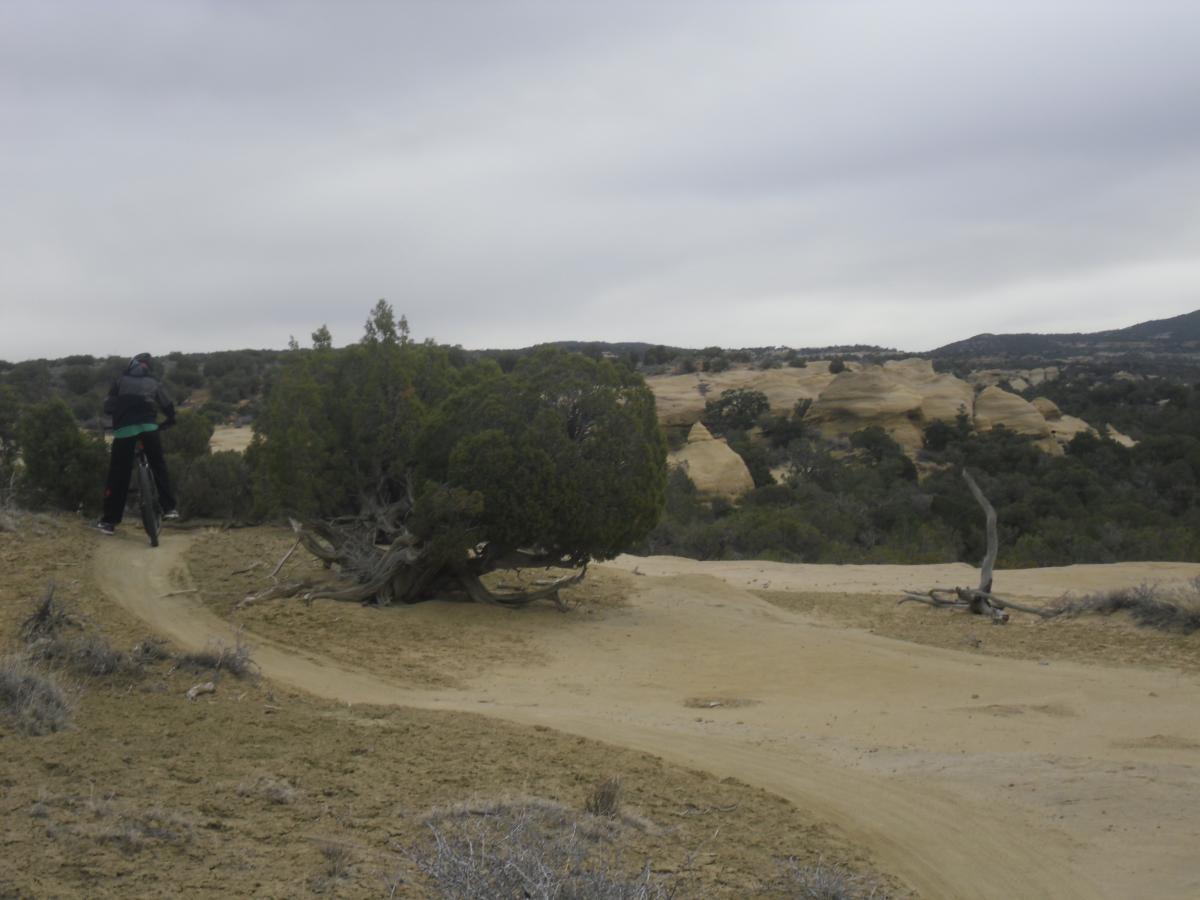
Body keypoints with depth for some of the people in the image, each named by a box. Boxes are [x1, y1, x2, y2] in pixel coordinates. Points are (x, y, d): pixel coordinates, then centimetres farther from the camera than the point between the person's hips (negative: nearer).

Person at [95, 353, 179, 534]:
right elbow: (167, 406, 20)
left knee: (118, 474, 4)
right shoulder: (154, 382, 17)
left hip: (124, 429, -1)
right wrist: (170, 420, 39)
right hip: (148, 426, 1)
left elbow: (108, 406, 10)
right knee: (158, 466, 19)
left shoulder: (121, 380, 14)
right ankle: (169, 507, 9)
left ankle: (109, 520, 6)